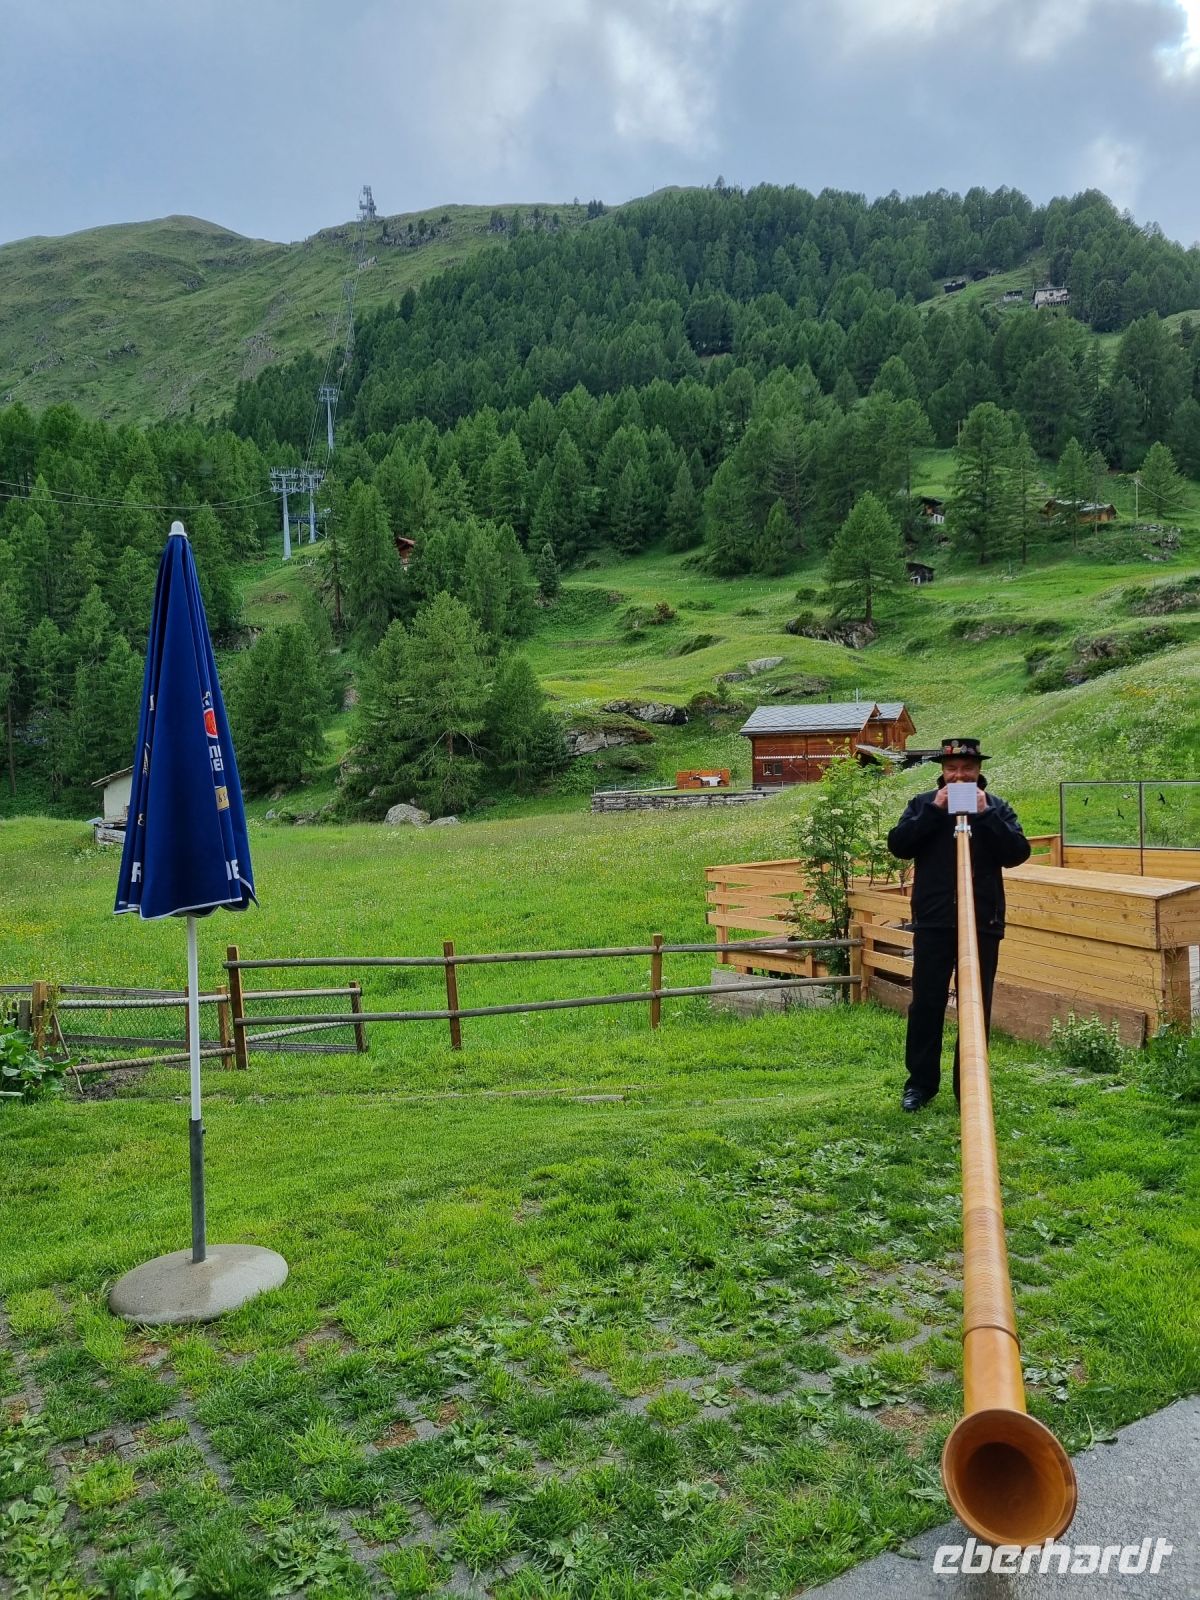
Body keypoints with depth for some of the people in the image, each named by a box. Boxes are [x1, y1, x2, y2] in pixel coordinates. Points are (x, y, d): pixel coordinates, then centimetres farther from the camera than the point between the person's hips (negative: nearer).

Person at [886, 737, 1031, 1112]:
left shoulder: (997, 808, 8)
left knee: (977, 1007, 5)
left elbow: (1018, 853, -5)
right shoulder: (922, 804, 8)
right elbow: (898, 845, -6)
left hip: (983, 924, 0)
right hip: (933, 922, 0)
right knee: (926, 1002, 3)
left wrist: (985, 815, -13)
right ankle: (920, 1083, 14)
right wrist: (935, 810, -12)